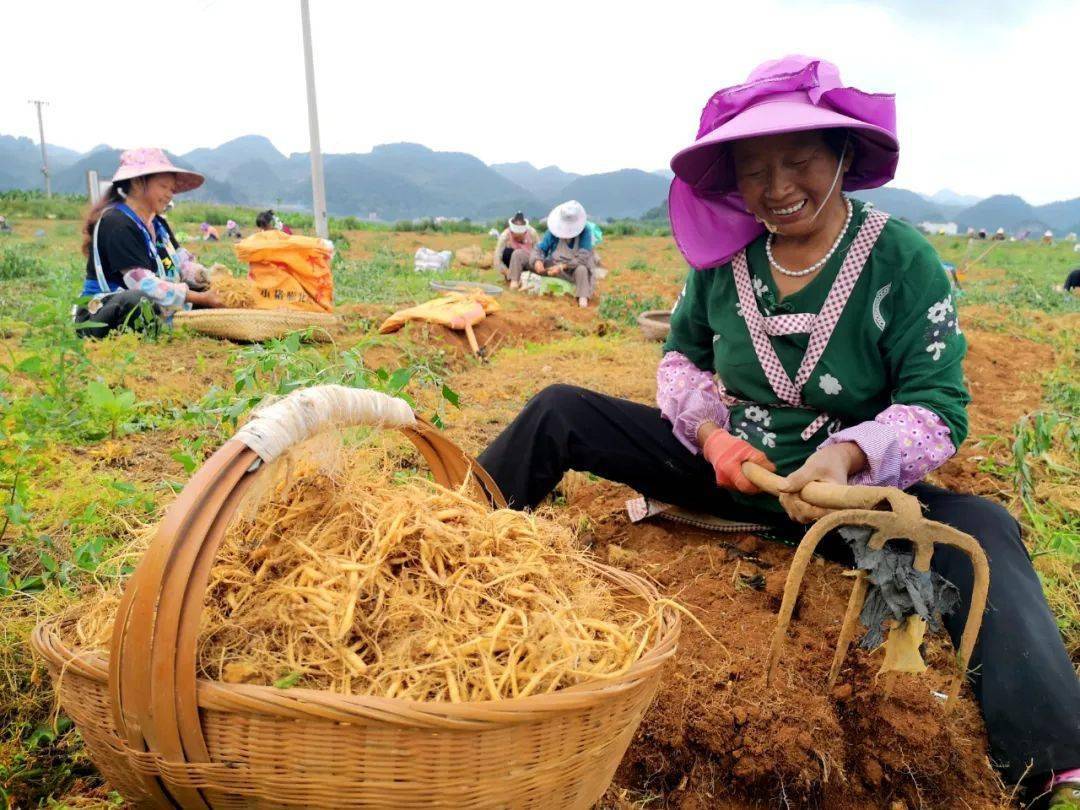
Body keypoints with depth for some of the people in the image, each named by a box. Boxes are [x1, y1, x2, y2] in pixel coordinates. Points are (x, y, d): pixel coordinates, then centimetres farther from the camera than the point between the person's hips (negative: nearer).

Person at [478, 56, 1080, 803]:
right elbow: (683, 357, 10)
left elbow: (940, 408, -14)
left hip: (854, 489, -3)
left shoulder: (902, 261, -12)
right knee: (558, 412, -5)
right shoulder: (724, 257, -3)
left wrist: (851, 458, -35)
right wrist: (710, 433, -11)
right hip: (723, 466, 3)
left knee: (982, 533, -32)